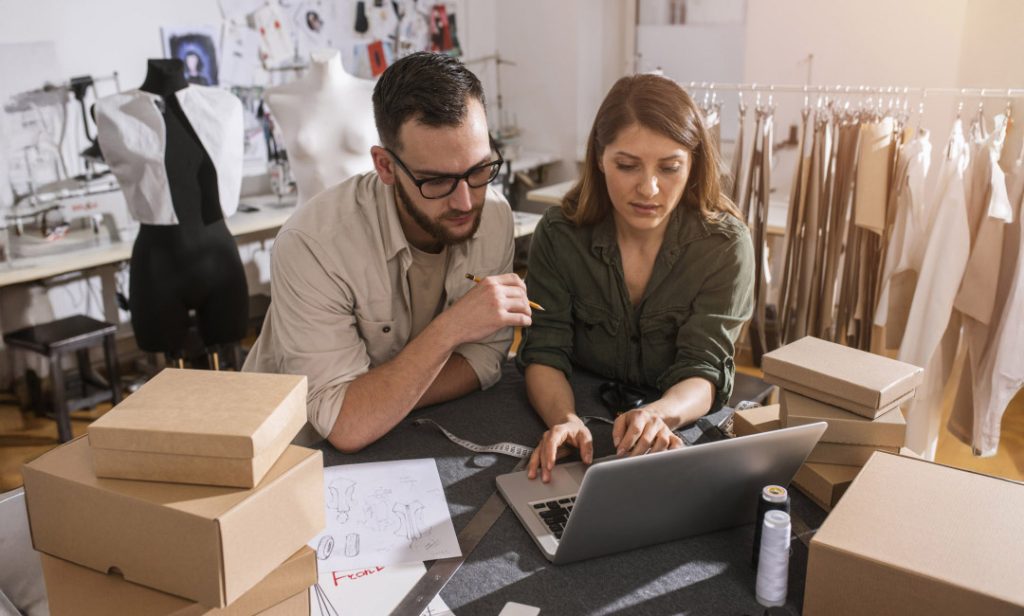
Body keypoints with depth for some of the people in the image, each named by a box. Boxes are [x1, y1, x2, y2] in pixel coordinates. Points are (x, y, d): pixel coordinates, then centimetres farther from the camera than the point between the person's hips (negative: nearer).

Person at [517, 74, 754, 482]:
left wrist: (660, 413, -37)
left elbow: (703, 371, -14)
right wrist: (564, 419, -31)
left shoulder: (724, 245, -9)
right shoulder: (559, 234, -6)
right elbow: (544, 353, -9)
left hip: (684, 435, 0)